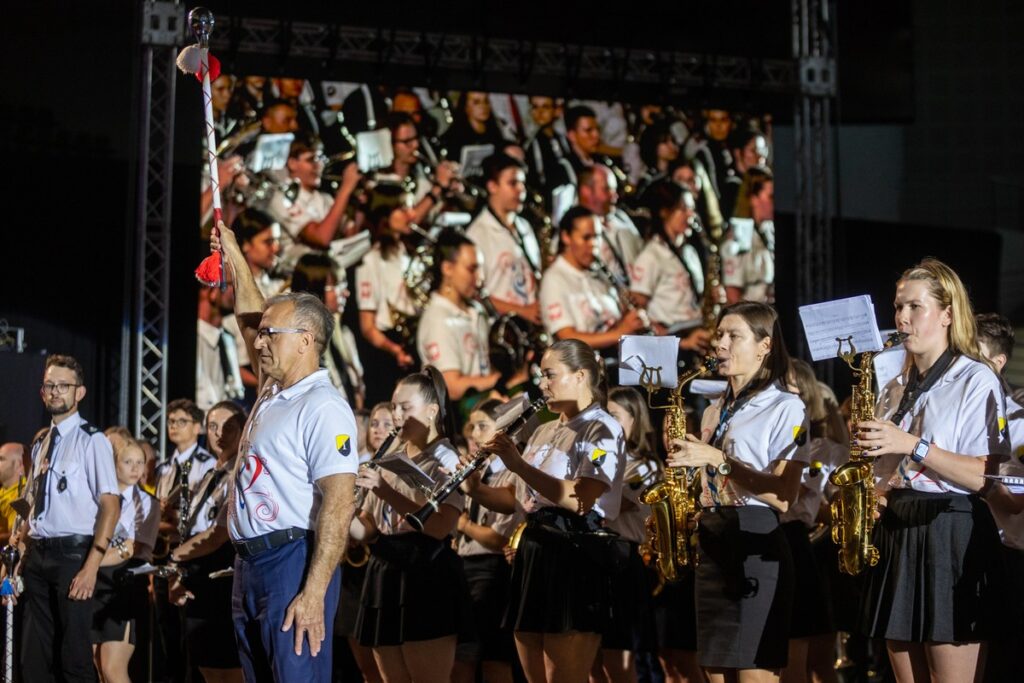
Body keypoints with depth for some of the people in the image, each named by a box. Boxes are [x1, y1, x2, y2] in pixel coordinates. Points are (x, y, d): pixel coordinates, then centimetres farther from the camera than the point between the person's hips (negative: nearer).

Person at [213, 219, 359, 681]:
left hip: (293, 560, -10)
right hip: (249, 561, 10)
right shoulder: (273, 390, 14)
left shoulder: (323, 407, -12)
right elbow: (250, 318, 31)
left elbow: (338, 504, -19)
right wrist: (233, 255, 33)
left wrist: (314, 592, -25)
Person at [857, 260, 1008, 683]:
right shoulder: (896, 390, 17)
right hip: (895, 534, 7)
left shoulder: (975, 380, -4)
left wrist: (913, 445, -19)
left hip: (952, 537, -7)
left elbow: (991, 476, -14)